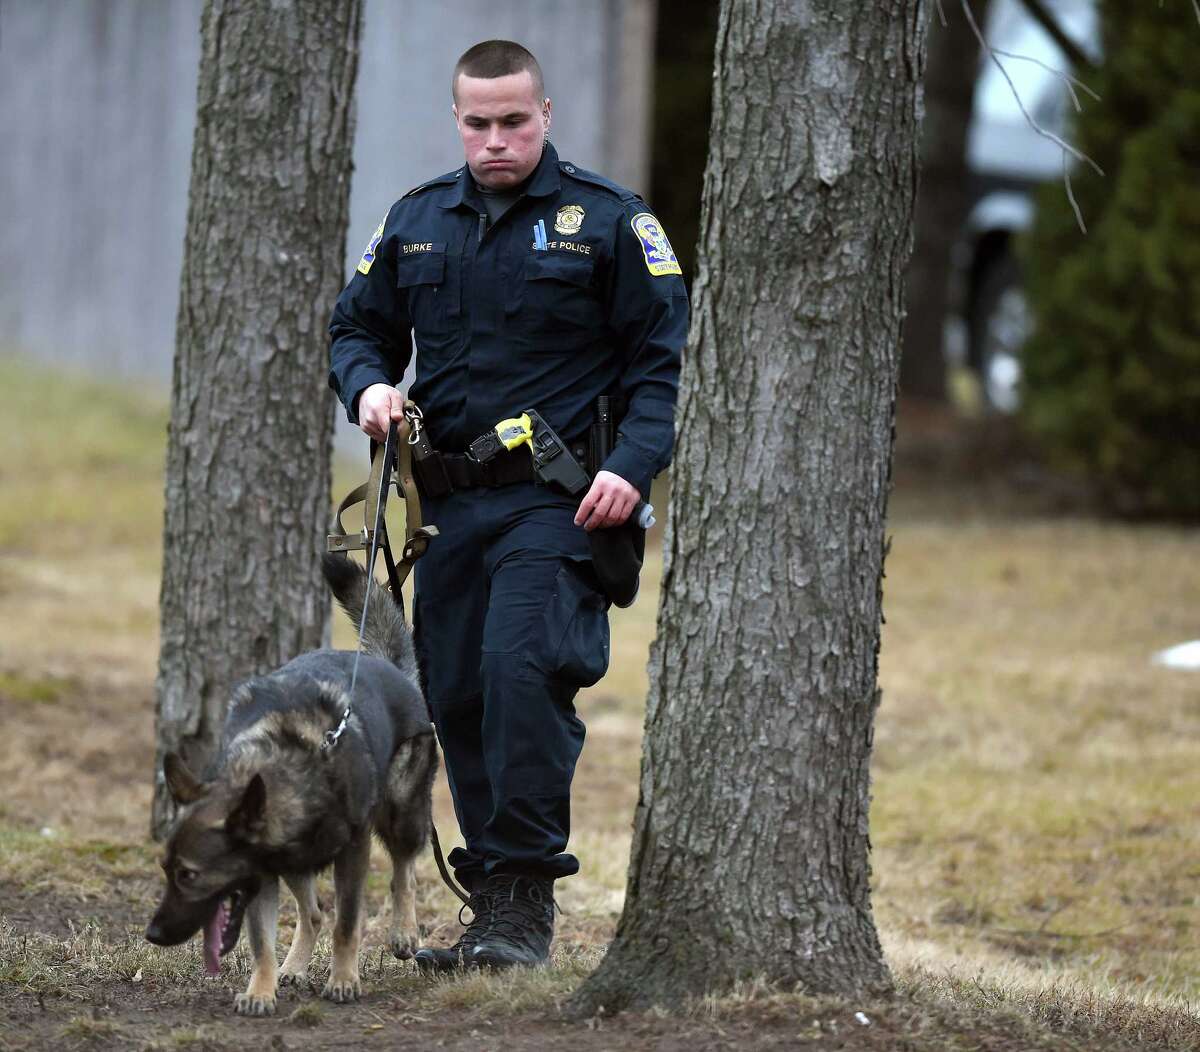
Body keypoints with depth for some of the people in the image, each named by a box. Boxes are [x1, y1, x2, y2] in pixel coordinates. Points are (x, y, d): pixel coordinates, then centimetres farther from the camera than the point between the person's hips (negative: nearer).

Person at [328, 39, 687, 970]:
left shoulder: (607, 221, -1)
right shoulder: (415, 222, 13)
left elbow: (667, 357, -2)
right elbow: (358, 326, 23)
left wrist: (635, 466, -16)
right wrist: (370, 386, 0)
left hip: (556, 504, -5)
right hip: (451, 501, 5)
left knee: (521, 668, -22)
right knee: (456, 700, 5)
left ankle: (527, 901, -17)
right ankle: (494, 913, 15)